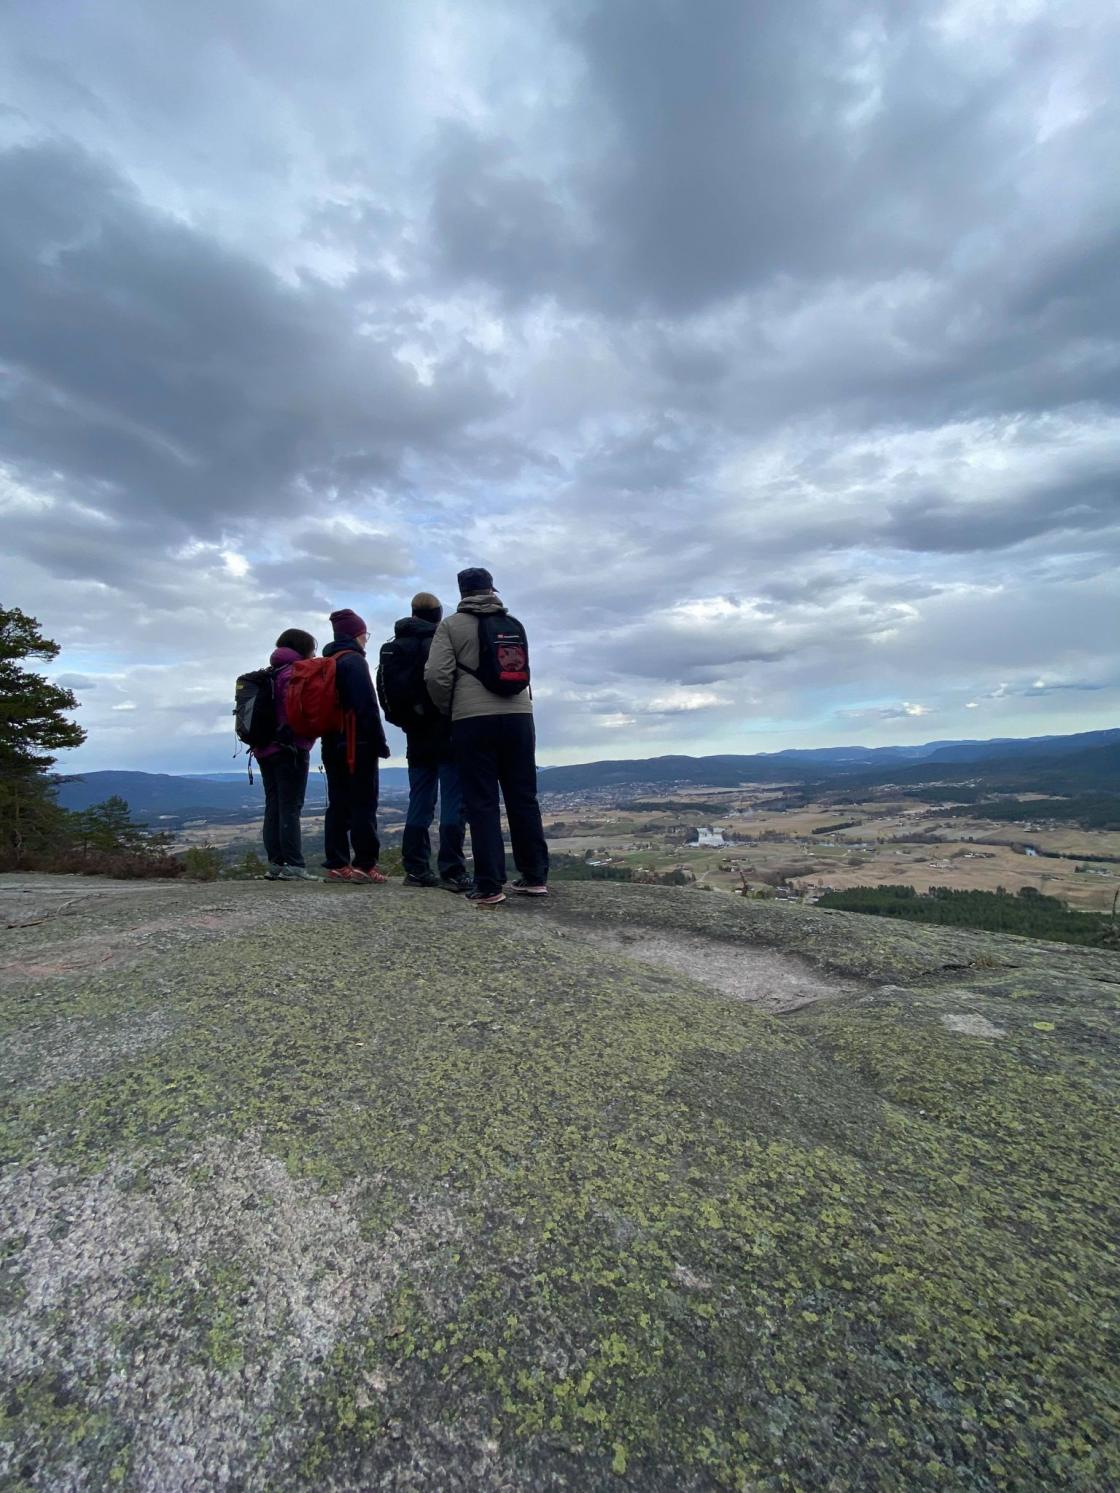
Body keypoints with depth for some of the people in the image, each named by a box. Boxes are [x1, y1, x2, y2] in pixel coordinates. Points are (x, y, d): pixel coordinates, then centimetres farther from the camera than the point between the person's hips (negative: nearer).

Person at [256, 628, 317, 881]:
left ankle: (275, 864, 12)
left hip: (265, 749, 9)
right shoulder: (295, 673, -11)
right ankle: (293, 866, -8)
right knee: (291, 808, -8)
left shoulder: (269, 674, 17)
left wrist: (260, 743, 17)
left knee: (273, 807, 10)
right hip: (290, 750, -9)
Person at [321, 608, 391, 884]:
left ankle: (337, 864, 9)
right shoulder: (354, 660, -10)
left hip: (332, 743, 9)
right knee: (363, 804, -5)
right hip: (358, 743, -9)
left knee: (338, 804, 9)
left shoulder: (327, 662, 18)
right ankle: (365, 864, -5)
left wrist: (329, 737, 20)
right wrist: (380, 741, -14)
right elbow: (367, 705, -17)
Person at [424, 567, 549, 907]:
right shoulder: (513, 623, 15)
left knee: (482, 803, 0)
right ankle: (535, 876, 16)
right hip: (518, 714, 3)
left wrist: (448, 709, 9)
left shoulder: (451, 625, 4)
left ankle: (489, 886, 0)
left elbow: (436, 675, -6)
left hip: (473, 719, -3)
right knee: (524, 798, 10)